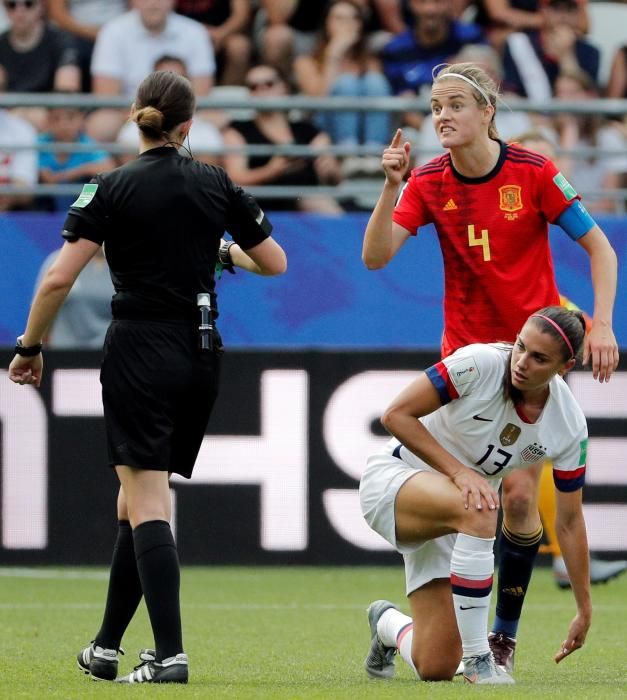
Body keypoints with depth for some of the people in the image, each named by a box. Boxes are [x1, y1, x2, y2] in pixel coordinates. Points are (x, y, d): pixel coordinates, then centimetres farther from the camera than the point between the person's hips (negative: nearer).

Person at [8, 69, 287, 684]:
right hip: (201, 356, 4)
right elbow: (274, 262, 12)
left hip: (139, 352, -4)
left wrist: (29, 346, 0)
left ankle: (170, 654, -20)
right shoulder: (217, 185, 4)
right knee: (138, 495, 15)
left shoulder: (113, 189, -7)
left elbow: (58, 279, -12)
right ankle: (106, 645, 20)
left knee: (146, 501, -7)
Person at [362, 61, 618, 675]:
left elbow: (598, 246, -5)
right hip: (467, 353, 2)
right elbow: (376, 256, -15)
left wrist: (601, 324, -15)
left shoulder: (533, 172, -11)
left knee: (519, 495, -6)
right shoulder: (428, 182, -4)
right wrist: (391, 187, -27)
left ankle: (505, 635, 7)